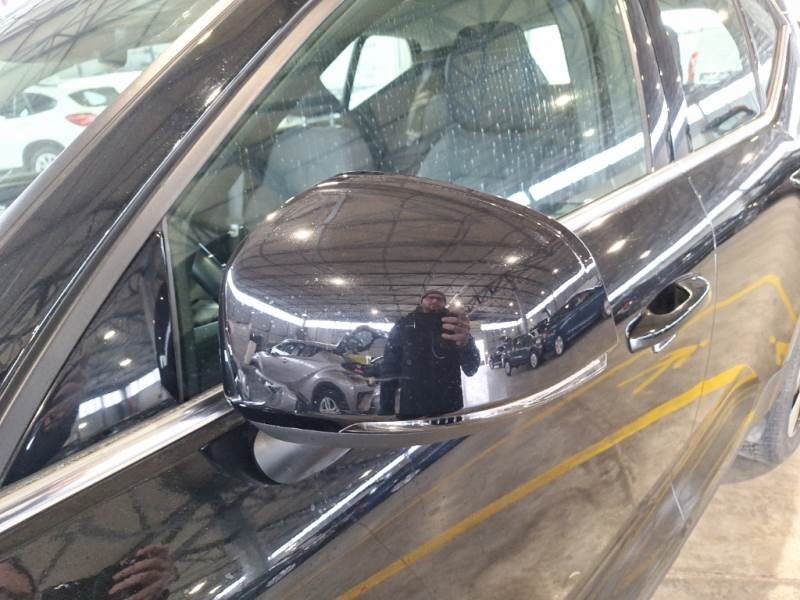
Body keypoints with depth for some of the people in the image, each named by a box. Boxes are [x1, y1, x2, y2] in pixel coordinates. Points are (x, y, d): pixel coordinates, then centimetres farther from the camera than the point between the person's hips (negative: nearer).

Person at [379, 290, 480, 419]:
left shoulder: (454, 326, 6)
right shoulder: (403, 326, 7)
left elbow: (470, 369, -9)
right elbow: (389, 370, 4)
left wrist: (465, 342, -31)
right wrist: (385, 411, -7)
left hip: (450, 412, 1)